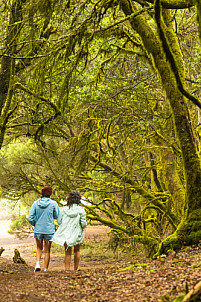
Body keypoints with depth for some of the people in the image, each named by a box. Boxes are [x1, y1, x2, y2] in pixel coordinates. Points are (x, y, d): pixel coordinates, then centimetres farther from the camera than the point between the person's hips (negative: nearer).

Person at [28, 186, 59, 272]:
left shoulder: (36, 203, -4)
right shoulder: (53, 203, -10)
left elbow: (30, 217, -5)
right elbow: (57, 216, -1)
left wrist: (35, 224, 12)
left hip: (38, 230, 2)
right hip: (49, 230, -2)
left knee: (39, 248, 21)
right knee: (47, 250, 10)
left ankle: (38, 263, 0)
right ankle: (45, 269, 13)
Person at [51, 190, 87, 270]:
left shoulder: (64, 209, -5)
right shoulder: (81, 210, -12)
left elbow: (59, 221, 1)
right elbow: (83, 223, -13)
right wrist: (84, 225, 9)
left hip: (66, 233, 1)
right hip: (77, 234, -1)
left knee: (68, 252, 9)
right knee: (77, 251, 19)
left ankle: (67, 270, 5)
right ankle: (75, 269, 23)